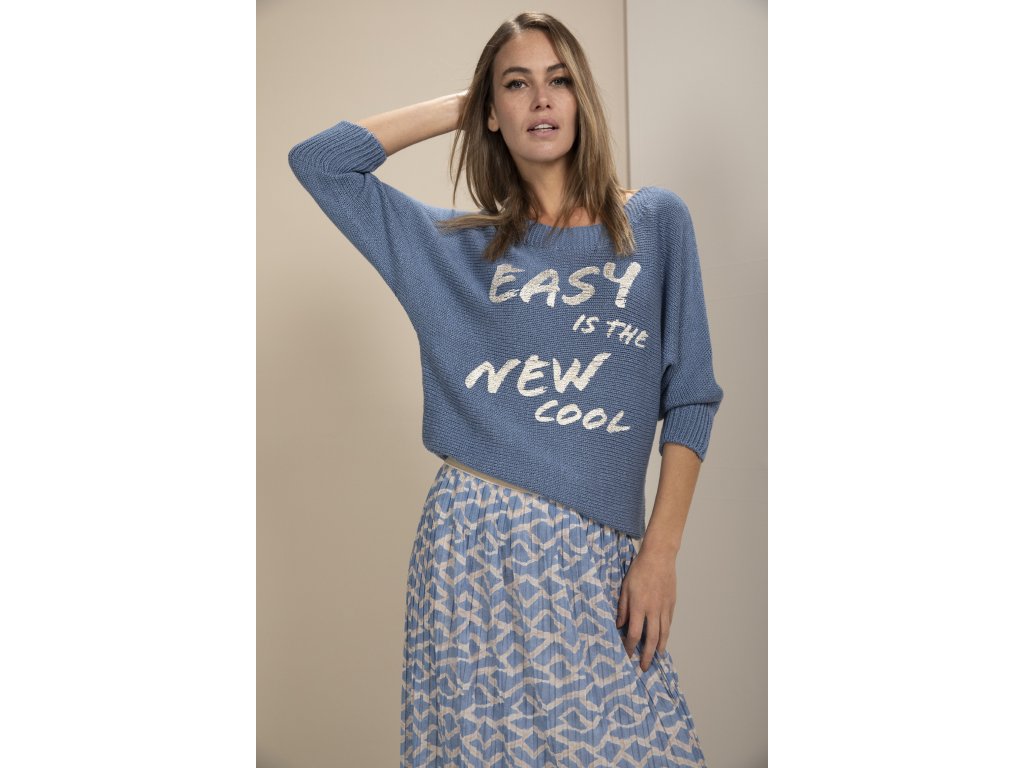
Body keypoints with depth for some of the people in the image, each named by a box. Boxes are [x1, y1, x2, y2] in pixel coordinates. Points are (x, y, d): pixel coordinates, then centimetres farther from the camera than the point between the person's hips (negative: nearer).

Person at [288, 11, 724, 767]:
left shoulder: (656, 222, 6)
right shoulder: (458, 245, 9)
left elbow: (689, 398, 3)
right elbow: (317, 160, 7)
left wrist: (661, 550, -4)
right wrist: (458, 107, 10)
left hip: (595, 558, 0)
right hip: (474, 541, 1)